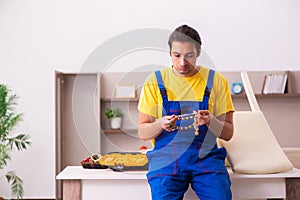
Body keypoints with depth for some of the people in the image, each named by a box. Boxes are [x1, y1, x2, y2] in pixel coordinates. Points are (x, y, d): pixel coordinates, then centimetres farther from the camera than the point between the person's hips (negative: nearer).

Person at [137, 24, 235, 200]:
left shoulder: (216, 81, 6)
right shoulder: (155, 81, 5)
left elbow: (228, 133, 6)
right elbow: (143, 133, 6)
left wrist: (210, 121, -15)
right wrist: (160, 124, -16)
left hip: (205, 155, 1)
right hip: (166, 155, 0)